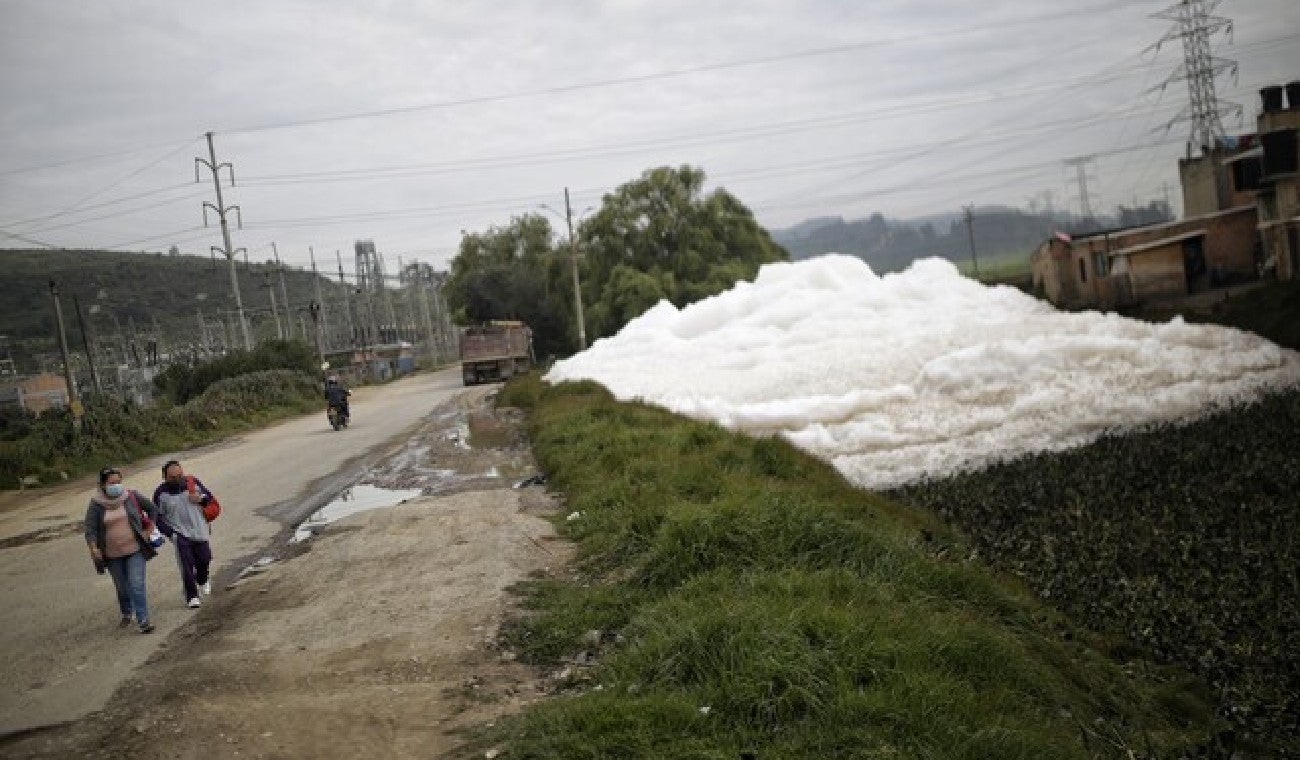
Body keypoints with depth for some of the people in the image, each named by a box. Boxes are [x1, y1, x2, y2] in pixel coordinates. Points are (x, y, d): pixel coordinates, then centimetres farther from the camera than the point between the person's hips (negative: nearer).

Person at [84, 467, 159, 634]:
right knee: (122, 588, 14)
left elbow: (151, 508, 10)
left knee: (137, 585, -11)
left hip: (135, 550, -1)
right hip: (113, 555, 1)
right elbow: (90, 528, -9)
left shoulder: (131, 496, -3)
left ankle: (143, 620, -9)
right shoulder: (96, 504, -4)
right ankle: (126, 615, 38)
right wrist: (93, 548, -23)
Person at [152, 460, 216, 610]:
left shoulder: (193, 482, -4)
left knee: (204, 559, 12)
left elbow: (209, 497, 9)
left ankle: (202, 581, 44)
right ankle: (192, 597, 1)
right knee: (187, 566, -9)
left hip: (200, 531, 3)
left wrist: (201, 498, -15)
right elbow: (158, 517, -2)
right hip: (180, 535, -3)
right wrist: (170, 533, -13)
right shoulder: (161, 493, -8)